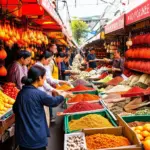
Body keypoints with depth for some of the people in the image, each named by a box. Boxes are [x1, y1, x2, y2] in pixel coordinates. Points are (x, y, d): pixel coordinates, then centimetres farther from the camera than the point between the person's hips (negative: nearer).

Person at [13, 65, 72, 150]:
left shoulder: (21, 93, 1)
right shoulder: (39, 94, -18)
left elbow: (15, 109, 15)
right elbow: (54, 102, -2)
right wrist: (63, 95, 17)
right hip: (36, 138, -6)